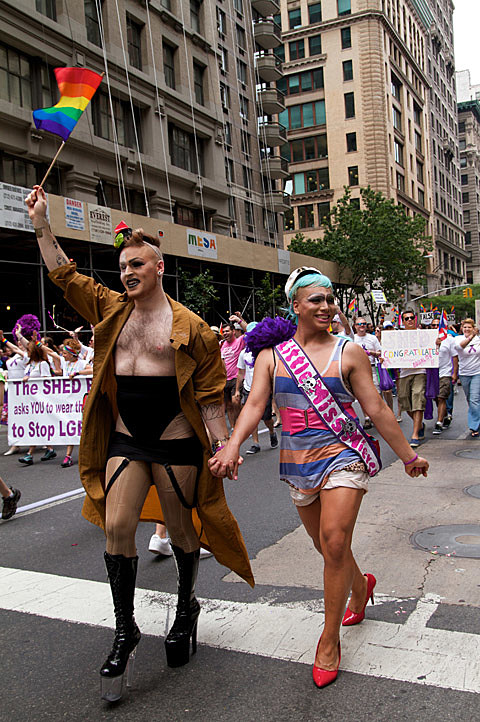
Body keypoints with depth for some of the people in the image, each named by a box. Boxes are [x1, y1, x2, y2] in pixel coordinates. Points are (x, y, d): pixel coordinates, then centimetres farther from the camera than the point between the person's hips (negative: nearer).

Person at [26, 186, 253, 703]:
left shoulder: (189, 327, -6)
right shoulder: (111, 310, 7)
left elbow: (209, 396, -4)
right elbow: (63, 274, 12)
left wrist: (222, 446, -8)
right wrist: (41, 222, 8)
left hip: (176, 445, -3)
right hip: (124, 441, 4)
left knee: (181, 530, 10)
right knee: (117, 528, -4)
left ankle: (186, 610, 36)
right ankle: (125, 632, 12)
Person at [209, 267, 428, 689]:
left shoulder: (349, 352, -1)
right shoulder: (271, 356, 3)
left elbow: (376, 409, 2)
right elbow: (255, 404, -8)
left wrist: (408, 456, 6)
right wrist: (232, 447, -25)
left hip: (342, 456, -3)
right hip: (297, 462, 3)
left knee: (334, 542, -14)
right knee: (327, 547, 14)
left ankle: (330, 640, 5)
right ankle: (360, 586, 48)